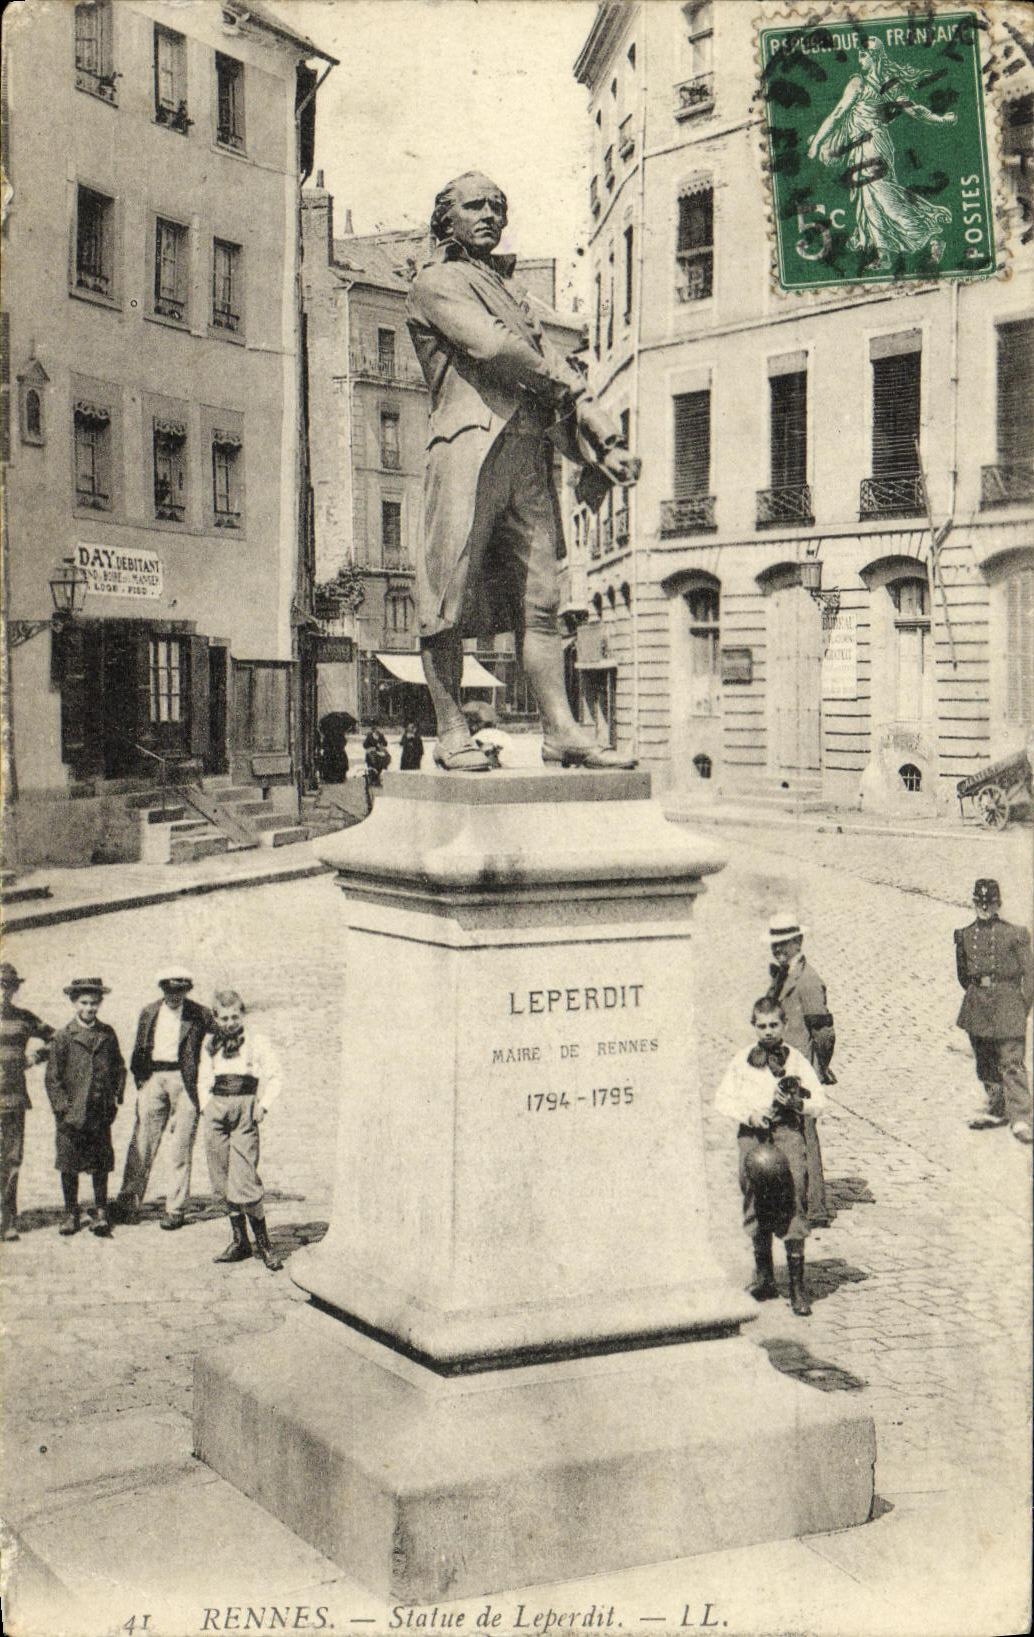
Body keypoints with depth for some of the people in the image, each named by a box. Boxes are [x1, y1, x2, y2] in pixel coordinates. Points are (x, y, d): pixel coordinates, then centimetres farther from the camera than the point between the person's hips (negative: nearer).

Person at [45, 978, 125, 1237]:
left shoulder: (108, 1034, 7)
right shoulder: (63, 1037, -1)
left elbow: (119, 1068, 15)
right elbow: (52, 1077, 0)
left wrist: (116, 1097, 6)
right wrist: (62, 1106, -7)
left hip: (101, 1111, 2)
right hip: (71, 1112, -2)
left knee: (101, 1164, 4)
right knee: (69, 1166, 4)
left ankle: (100, 1212, 14)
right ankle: (71, 1214, 15)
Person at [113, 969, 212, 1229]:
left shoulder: (200, 1015, 2)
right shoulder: (149, 1013, 13)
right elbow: (139, 1050, 18)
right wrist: (139, 1077, 5)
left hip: (184, 1081, -3)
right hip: (153, 1079, 3)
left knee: (180, 1148, 0)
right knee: (141, 1143, 0)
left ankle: (176, 1209, 6)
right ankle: (128, 1202, 5)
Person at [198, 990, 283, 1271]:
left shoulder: (256, 1042, 3)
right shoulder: (211, 1044, 14)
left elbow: (273, 1077, 4)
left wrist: (263, 1105, -7)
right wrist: (205, 1107, 9)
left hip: (245, 1108, -4)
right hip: (216, 1109, 4)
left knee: (244, 1180, -12)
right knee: (222, 1181, 5)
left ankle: (263, 1244, -2)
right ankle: (239, 1241, 15)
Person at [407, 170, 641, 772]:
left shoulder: (511, 293, 31)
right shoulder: (436, 282, 8)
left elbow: (558, 370, 21)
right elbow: (489, 345, -8)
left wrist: (603, 442, 7)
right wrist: (563, 382, 4)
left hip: (530, 455, 7)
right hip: (470, 441, -7)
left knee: (539, 600, 1)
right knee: (450, 598, -8)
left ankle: (561, 730, -2)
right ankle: (451, 733, -5)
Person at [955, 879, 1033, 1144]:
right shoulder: (965, 935, 8)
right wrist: (976, 995, 15)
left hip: (1007, 1003, -4)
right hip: (977, 1007, 5)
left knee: (1012, 1063, -10)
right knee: (985, 1063, 12)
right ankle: (995, 1110, 27)